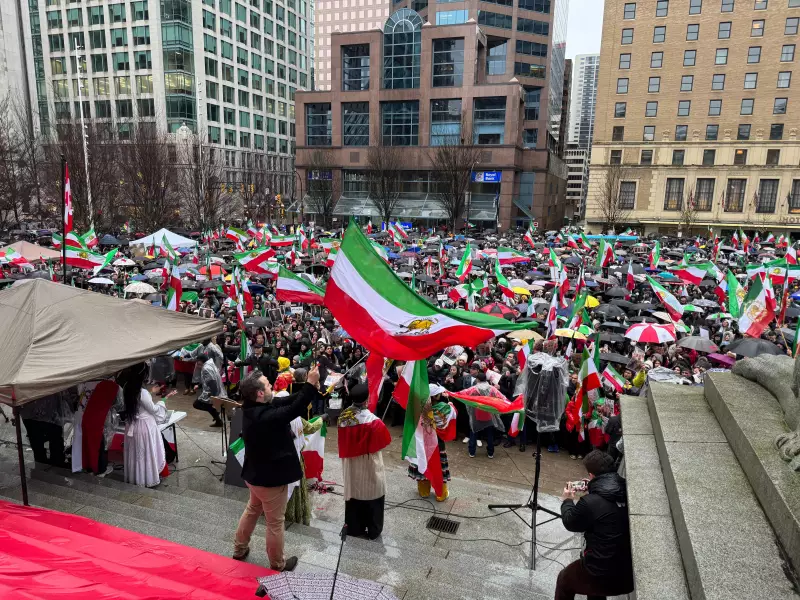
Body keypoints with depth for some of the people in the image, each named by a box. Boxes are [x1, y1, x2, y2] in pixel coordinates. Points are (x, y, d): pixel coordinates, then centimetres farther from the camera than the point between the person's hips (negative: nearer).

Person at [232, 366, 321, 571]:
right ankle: (277, 565, 30)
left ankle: (239, 549, 48)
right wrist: (310, 383, -30)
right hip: (270, 477, -9)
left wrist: (308, 386, -15)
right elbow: (295, 409, -35)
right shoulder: (265, 417, -34)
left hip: (256, 474, 9)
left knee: (252, 510, 30)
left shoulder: (252, 408, -6)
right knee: (275, 523, 11)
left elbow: (285, 402, -6)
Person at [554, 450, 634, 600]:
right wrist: (592, 488, 16)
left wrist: (567, 501, 12)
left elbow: (570, 523, -4)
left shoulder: (590, 502, -24)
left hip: (605, 577, -5)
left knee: (564, 578, 21)